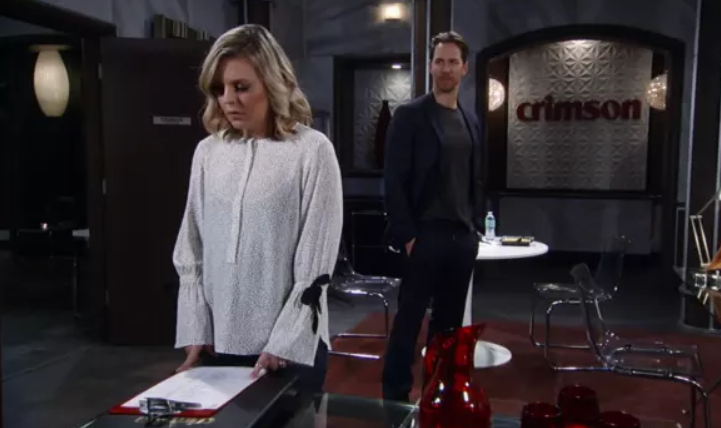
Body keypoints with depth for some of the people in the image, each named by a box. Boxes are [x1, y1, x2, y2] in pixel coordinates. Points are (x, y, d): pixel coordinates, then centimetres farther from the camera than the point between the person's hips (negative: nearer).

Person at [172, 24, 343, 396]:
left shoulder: (312, 151, -8)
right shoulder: (208, 151, 4)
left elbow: (316, 265, -9)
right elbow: (190, 252, 7)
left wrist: (282, 343, -12)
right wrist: (196, 334, 1)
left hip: (291, 347, -3)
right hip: (218, 342, 4)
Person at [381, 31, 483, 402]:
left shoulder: (471, 121, 13)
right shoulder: (409, 115, -4)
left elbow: (475, 180, 16)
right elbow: (394, 180, -9)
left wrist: (476, 228, 9)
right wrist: (407, 234, -14)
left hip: (462, 238, 6)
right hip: (425, 236, -5)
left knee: (449, 321, 13)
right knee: (408, 320, 2)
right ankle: (395, 397, 13)